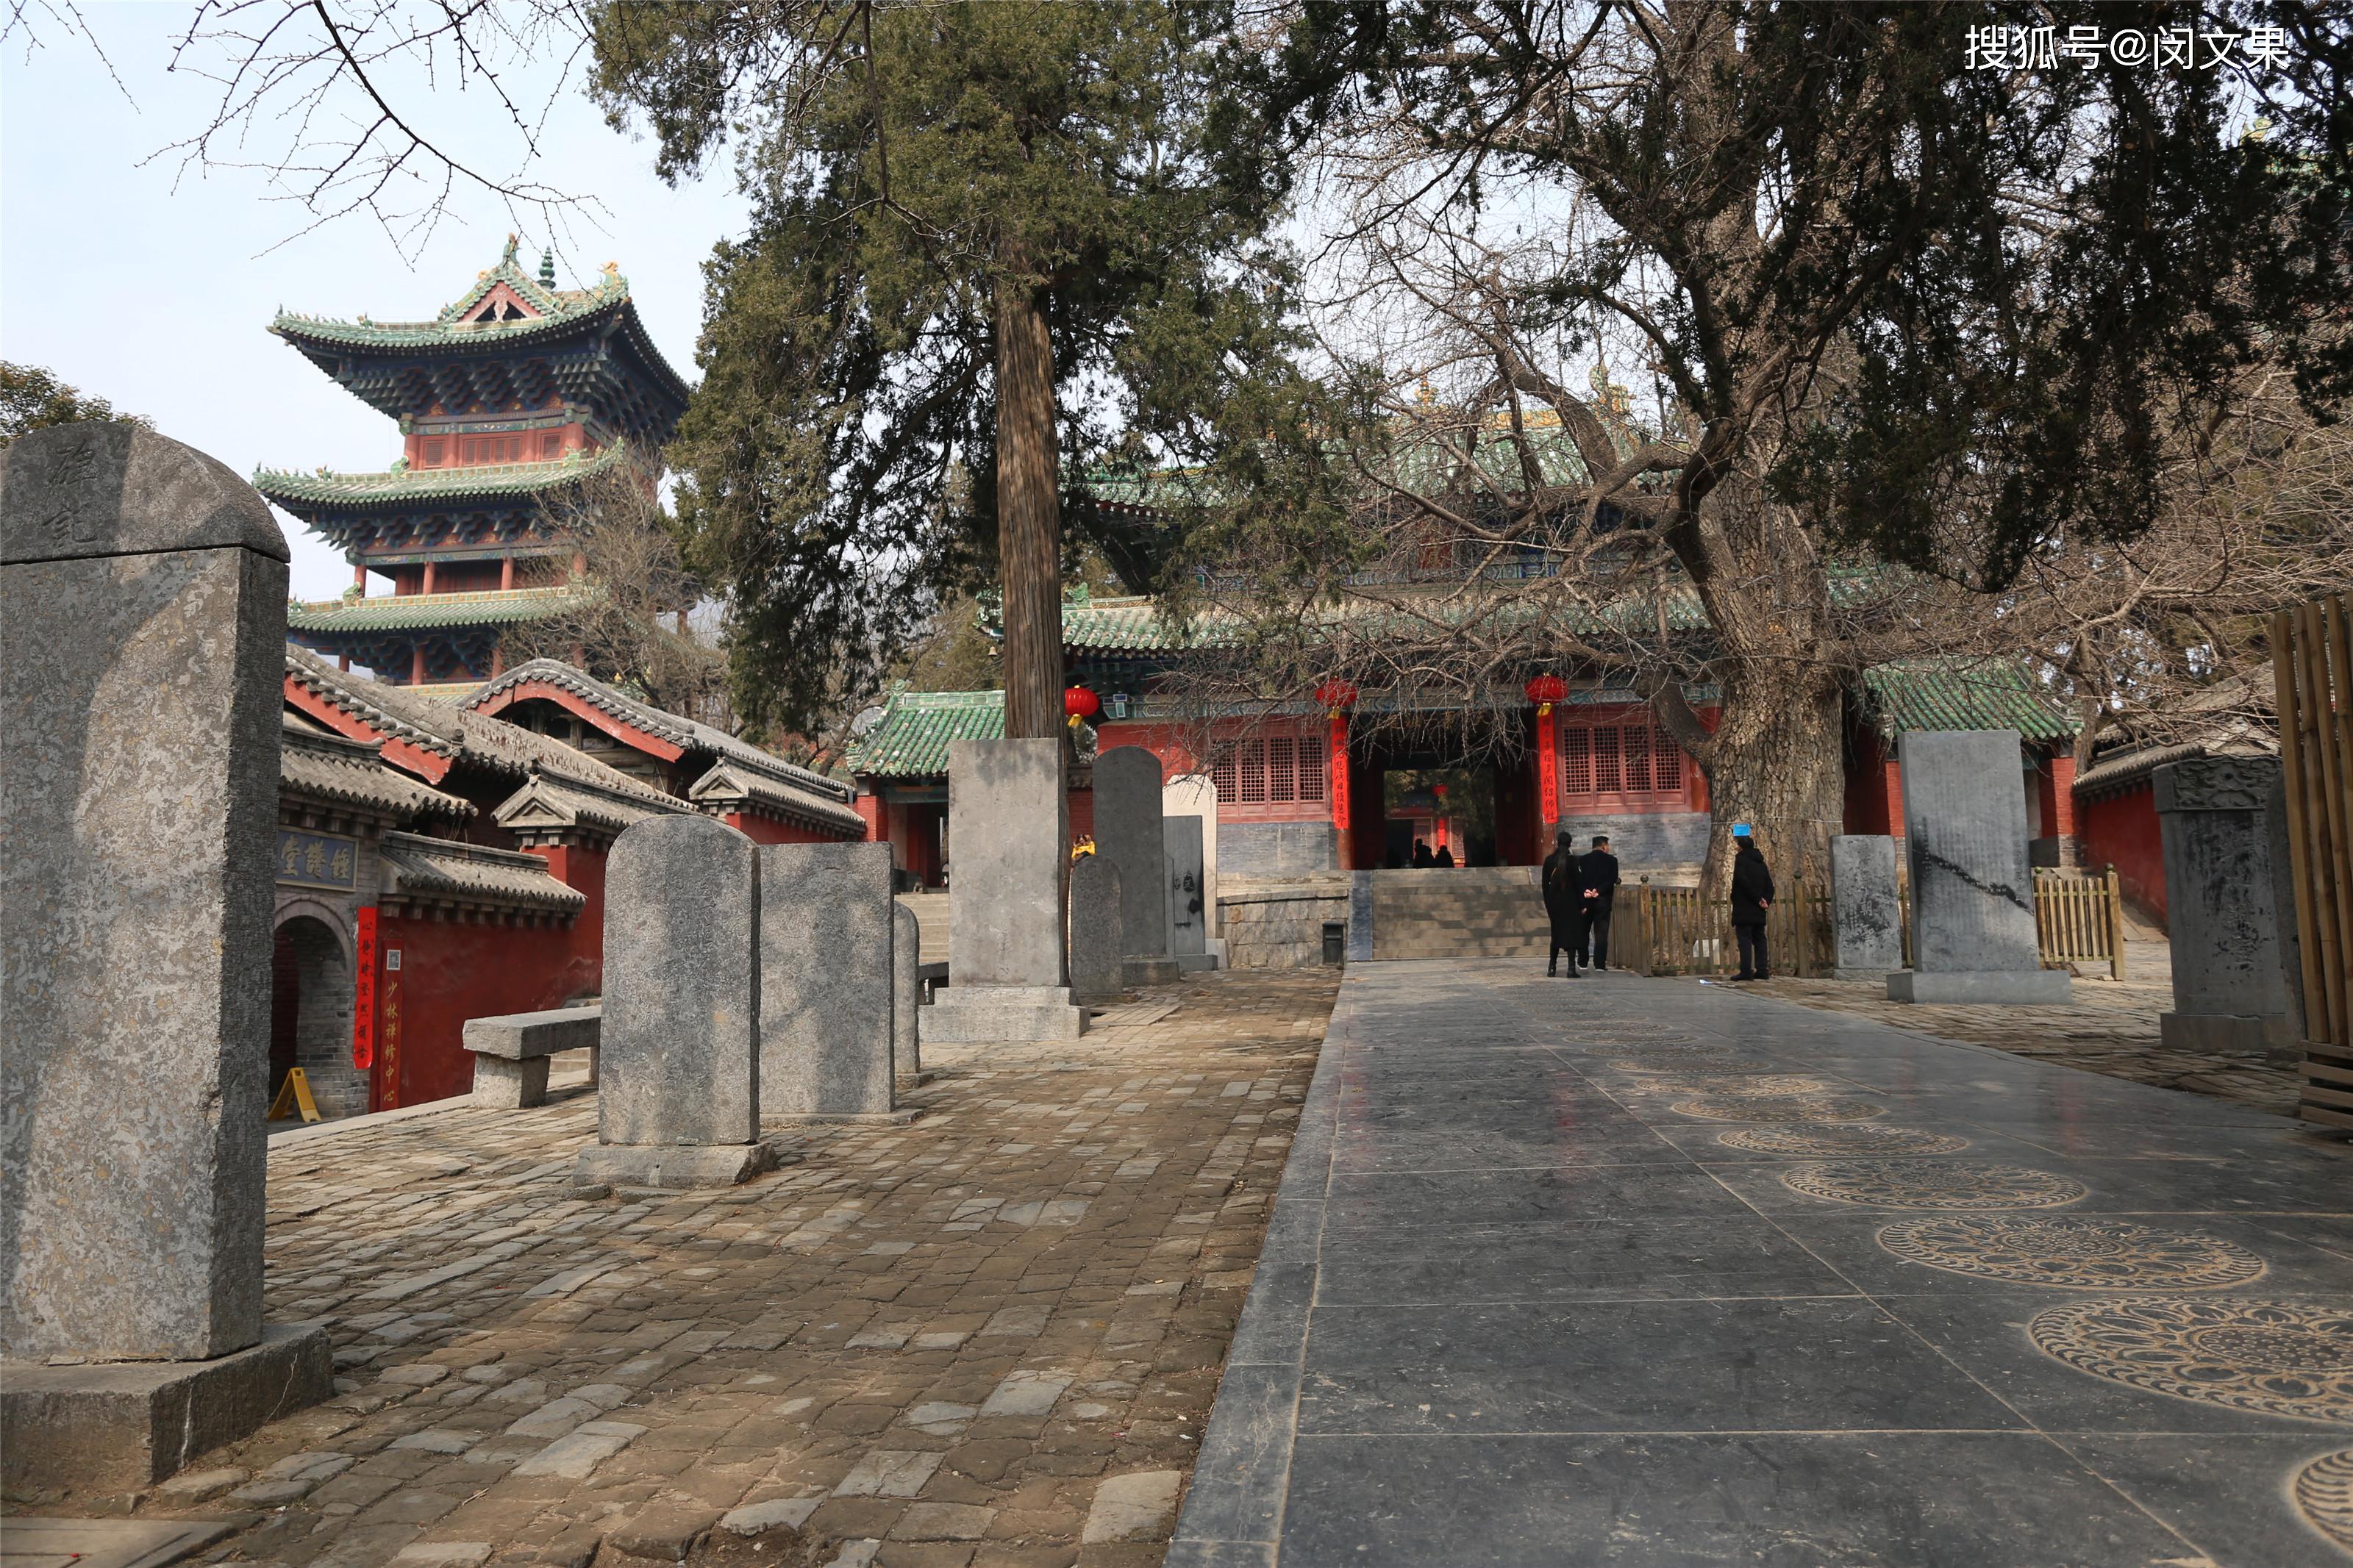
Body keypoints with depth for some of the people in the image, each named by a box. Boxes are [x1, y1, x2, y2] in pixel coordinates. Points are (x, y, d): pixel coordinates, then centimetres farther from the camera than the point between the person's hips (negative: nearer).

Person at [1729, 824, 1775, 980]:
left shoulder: (1740, 859, -7)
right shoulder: (1759, 861, 15)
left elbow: (1743, 882, -17)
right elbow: (1769, 884, 12)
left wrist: (1758, 899, -11)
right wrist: (1767, 900, 3)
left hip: (1744, 910, -7)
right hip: (1759, 911, 7)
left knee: (1744, 939, -7)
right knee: (1759, 939, 11)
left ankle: (1746, 971, -12)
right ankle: (1762, 970, 9)